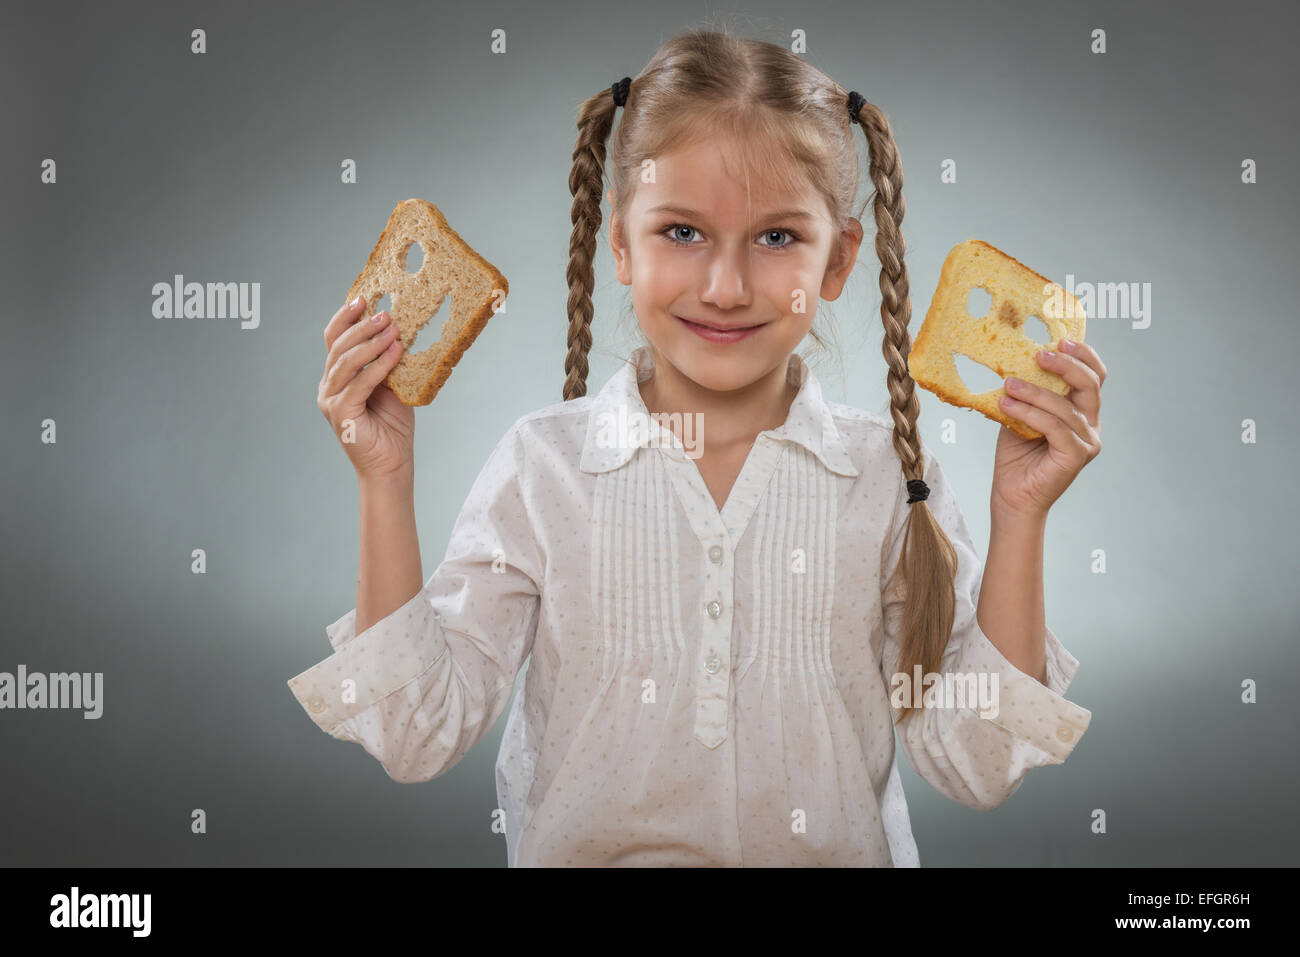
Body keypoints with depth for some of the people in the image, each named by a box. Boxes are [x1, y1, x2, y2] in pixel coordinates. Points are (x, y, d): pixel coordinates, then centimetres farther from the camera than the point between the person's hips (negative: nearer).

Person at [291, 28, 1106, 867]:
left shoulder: (887, 477, -5)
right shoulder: (542, 464, -5)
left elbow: (978, 769, -5)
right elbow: (420, 737, -6)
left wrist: (1020, 518, -11)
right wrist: (387, 486, -11)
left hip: (838, 854, 1)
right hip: (581, 854, 0)